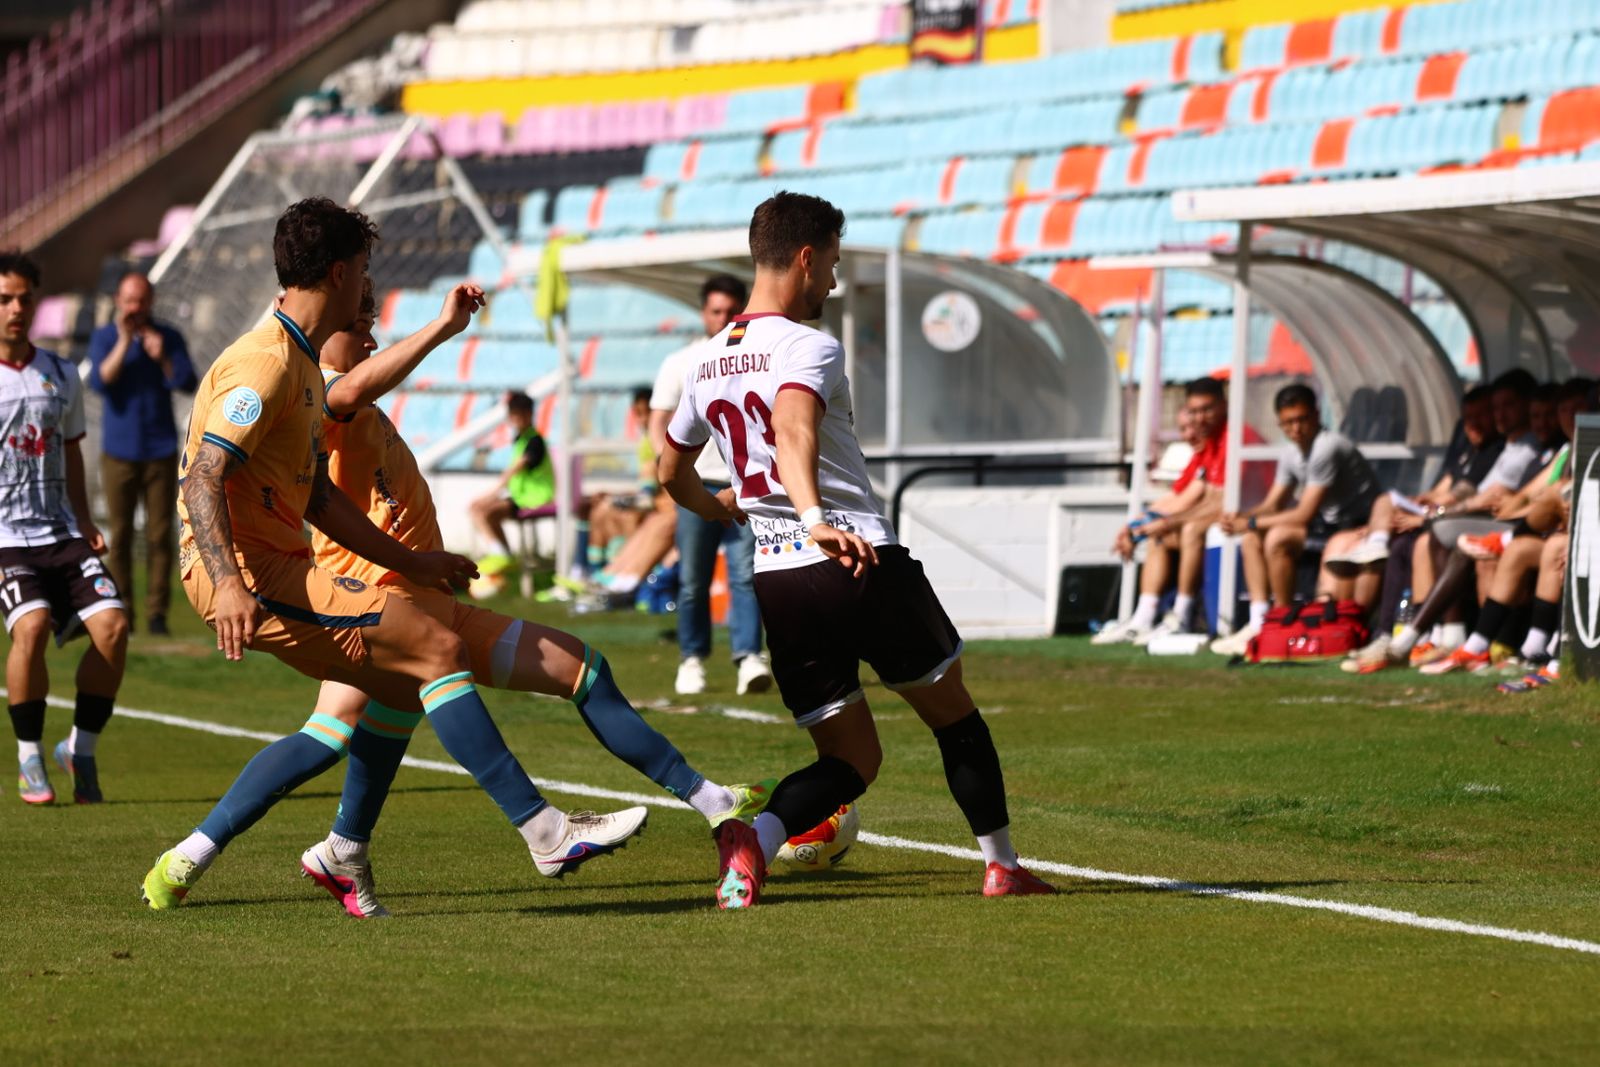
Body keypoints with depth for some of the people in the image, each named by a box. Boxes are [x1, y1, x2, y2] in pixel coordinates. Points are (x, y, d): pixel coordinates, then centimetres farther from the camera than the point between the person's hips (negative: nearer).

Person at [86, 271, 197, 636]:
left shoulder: (169, 338, 3)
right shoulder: (104, 338, 1)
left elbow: (188, 384, -7)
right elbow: (100, 383, -13)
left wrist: (162, 358, -23)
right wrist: (123, 342, -19)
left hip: (160, 452, 0)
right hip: (119, 452, 0)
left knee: (160, 534, -3)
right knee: (120, 534, -1)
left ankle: (157, 614, -1)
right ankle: (121, 612, 5)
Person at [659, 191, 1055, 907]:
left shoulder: (708, 361, 13)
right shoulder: (806, 348, -9)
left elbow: (672, 474, 27)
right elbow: (792, 432, -31)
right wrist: (815, 519, -46)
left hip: (778, 581, 6)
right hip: (863, 565, -6)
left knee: (851, 760, 10)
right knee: (953, 713, 17)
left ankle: (753, 837, -18)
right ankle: (1003, 866, 22)